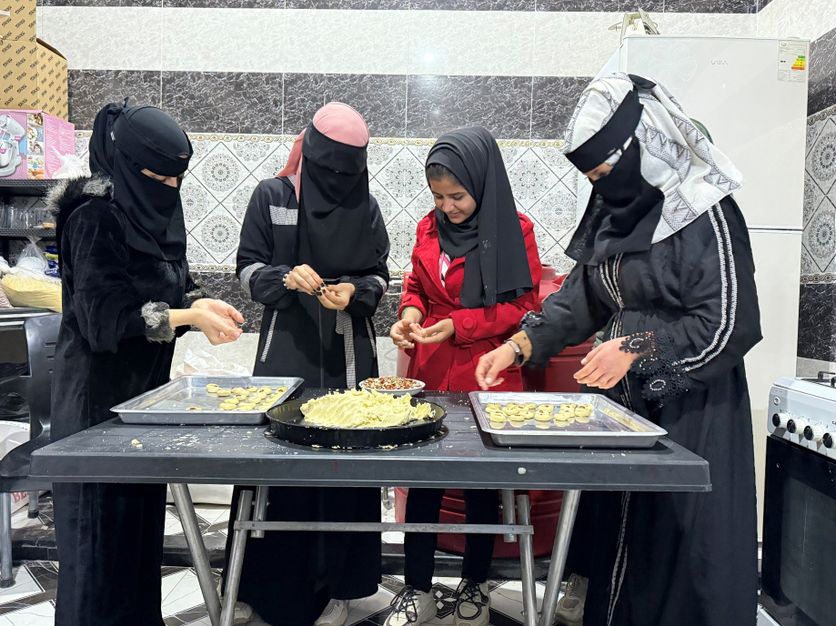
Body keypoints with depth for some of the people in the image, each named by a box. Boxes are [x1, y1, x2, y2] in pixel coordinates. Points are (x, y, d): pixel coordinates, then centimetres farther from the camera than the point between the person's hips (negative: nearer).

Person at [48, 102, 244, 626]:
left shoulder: (157, 210, 7)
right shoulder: (95, 217, -16)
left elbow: (174, 283, 12)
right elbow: (106, 316, -20)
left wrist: (201, 303, -9)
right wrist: (191, 317, -25)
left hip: (147, 382, 7)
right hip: (102, 390, -7)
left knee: (145, 510, 15)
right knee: (105, 519, 4)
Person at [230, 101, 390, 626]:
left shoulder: (366, 205, 6)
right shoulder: (272, 196, 3)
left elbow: (380, 276, 8)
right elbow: (249, 268, 3)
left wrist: (354, 291, -13)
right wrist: (287, 278, -17)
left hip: (348, 352, 1)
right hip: (287, 347, 0)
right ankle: (268, 583, 23)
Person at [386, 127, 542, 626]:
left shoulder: (515, 230, -6)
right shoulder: (429, 227, 6)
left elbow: (523, 305, -6)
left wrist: (459, 325, -17)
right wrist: (410, 315, -6)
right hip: (431, 373, 3)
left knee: (483, 483, 11)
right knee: (421, 481, 6)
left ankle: (476, 585, 33)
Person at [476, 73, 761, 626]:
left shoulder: (704, 214, -14)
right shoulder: (615, 208, 7)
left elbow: (732, 326, -15)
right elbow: (582, 294, 9)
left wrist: (636, 347, -18)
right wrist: (519, 345, -1)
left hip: (692, 412, -7)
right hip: (623, 398, 7)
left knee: (681, 544, 4)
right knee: (616, 534, 16)